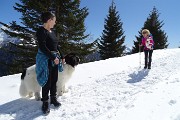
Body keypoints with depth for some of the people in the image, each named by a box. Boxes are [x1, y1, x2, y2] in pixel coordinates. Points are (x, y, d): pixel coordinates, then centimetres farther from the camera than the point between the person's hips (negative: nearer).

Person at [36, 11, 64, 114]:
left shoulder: (52, 32, 14)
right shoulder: (41, 31, -11)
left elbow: (57, 46, 18)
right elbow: (42, 47, -19)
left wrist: (62, 56, 15)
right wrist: (53, 57, -19)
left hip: (55, 59, 8)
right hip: (46, 59, -8)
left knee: (54, 80, 12)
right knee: (47, 81, -2)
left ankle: (53, 98, 26)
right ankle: (45, 103, 12)